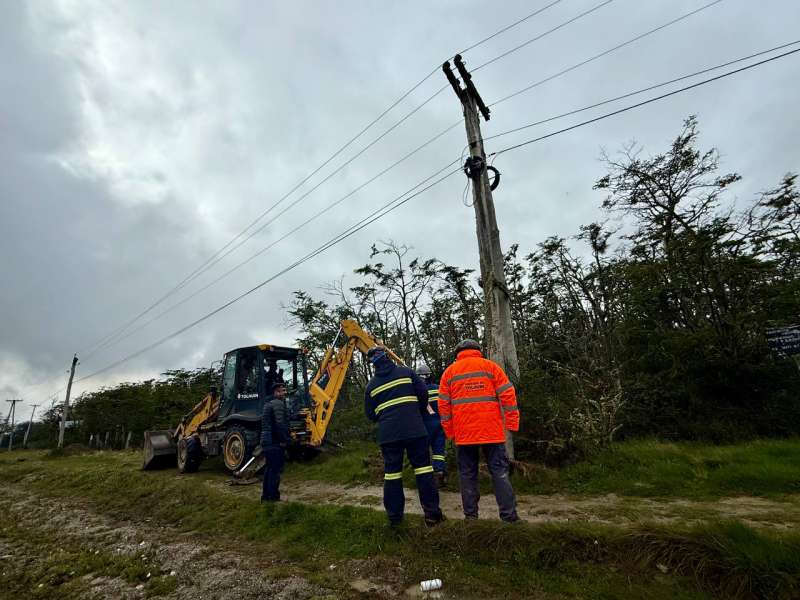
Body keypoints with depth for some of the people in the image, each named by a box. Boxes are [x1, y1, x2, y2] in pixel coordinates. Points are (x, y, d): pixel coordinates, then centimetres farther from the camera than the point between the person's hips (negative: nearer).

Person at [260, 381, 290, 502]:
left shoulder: (268, 403, 18)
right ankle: (273, 496, -2)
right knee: (276, 470, -4)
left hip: (266, 441, 10)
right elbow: (280, 423, -23)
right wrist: (284, 439, -14)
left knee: (269, 468, 17)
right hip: (275, 442, -10)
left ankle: (266, 495, 23)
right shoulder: (278, 403, -14)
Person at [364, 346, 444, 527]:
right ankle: (432, 513, 8)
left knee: (392, 473, 9)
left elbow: (370, 414, 11)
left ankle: (394, 517, 14)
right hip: (414, 430, -1)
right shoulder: (406, 372, 2)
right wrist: (418, 413, 19)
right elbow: (423, 393, 1)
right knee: (423, 468, 6)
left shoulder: (371, 385, 7)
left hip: (388, 434, 2)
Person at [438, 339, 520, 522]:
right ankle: (509, 515, 4)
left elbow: (443, 405, 7)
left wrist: (449, 432, 11)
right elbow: (508, 395, -1)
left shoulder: (449, 371, 10)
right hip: (492, 431, -1)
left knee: (468, 474, 9)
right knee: (499, 471, 6)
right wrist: (512, 423, 1)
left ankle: (471, 515, 12)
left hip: (463, 433, 1)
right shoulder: (490, 366, 6)